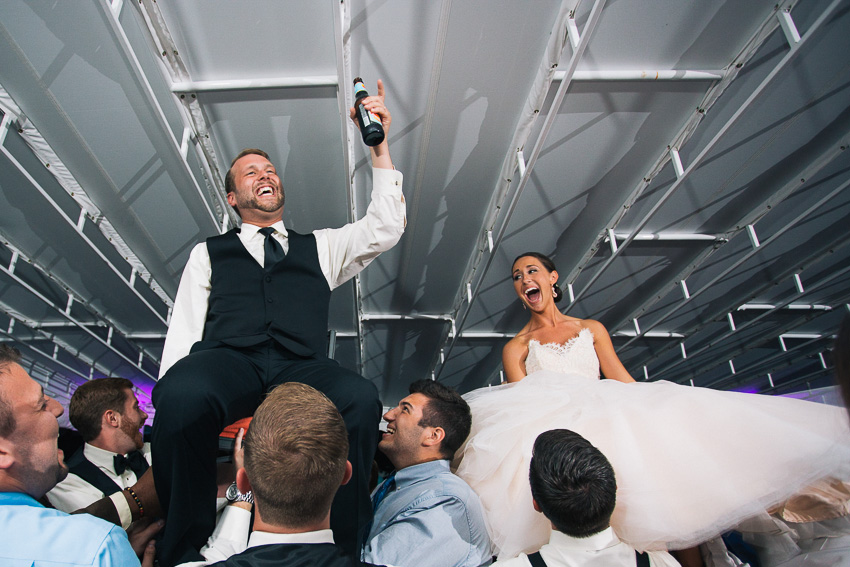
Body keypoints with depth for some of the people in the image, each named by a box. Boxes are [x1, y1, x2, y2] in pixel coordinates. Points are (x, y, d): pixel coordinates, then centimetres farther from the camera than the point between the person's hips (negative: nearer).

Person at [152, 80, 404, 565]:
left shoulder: (320, 247, 29)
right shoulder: (209, 253, 26)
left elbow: (386, 229, 17)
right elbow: (183, 332, 16)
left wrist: (380, 147, 11)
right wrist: (171, 391, -4)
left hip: (302, 370, 1)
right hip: (226, 361, 0)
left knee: (362, 397, -34)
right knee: (181, 395, -36)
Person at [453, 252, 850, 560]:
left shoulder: (592, 329, 23)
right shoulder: (517, 347, 14)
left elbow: (624, 382, 15)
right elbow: (523, 404, 2)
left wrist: (654, 411, 2)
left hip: (606, 419, 3)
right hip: (551, 430, -3)